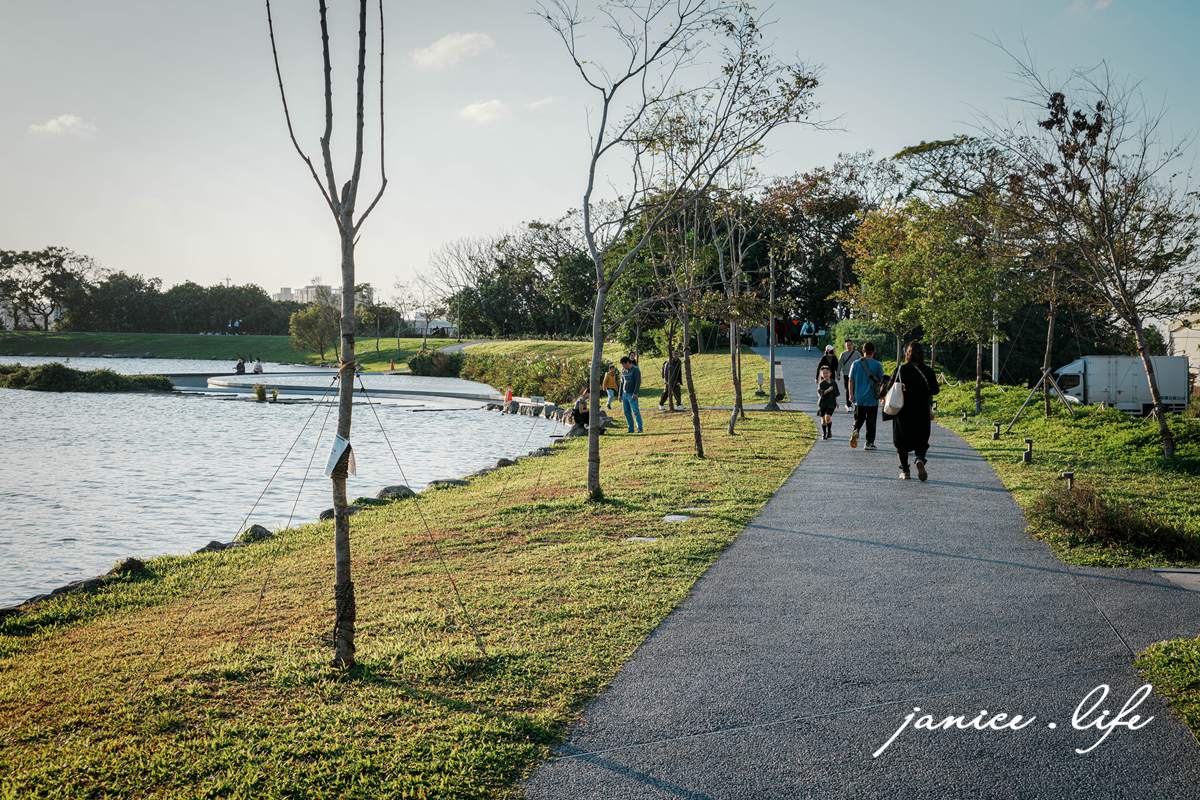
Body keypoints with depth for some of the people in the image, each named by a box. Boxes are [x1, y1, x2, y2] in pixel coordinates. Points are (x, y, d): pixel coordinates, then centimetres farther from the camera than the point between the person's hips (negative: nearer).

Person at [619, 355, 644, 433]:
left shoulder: (635, 370, -7)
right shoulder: (623, 370, 12)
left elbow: (638, 382, -13)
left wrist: (635, 393, -22)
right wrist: (620, 394, 17)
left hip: (632, 395, -7)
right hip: (625, 394, 7)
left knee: (635, 411, -9)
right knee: (627, 412, 5)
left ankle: (640, 429, -5)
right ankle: (631, 429, 10)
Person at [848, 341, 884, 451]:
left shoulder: (856, 363, -2)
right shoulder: (877, 365, -7)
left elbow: (851, 381, 0)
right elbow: (881, 381, -1)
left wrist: (851, 395, 10)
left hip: (859, 398, 1)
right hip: (872, 398, -1)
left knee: (858, 419, 13)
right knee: (871, 422, 8)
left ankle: (855, 431, -15)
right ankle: (869, 442, 10)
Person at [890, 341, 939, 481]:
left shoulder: (901, 369, -6)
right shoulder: (927, 371, -2)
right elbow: (935, 390, -2)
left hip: (903, 411, -1)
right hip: (922, 411, 1)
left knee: (902, 442, 11)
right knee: (921, 441, 11)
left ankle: (904, 470, 9)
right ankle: (920, 459, -18)